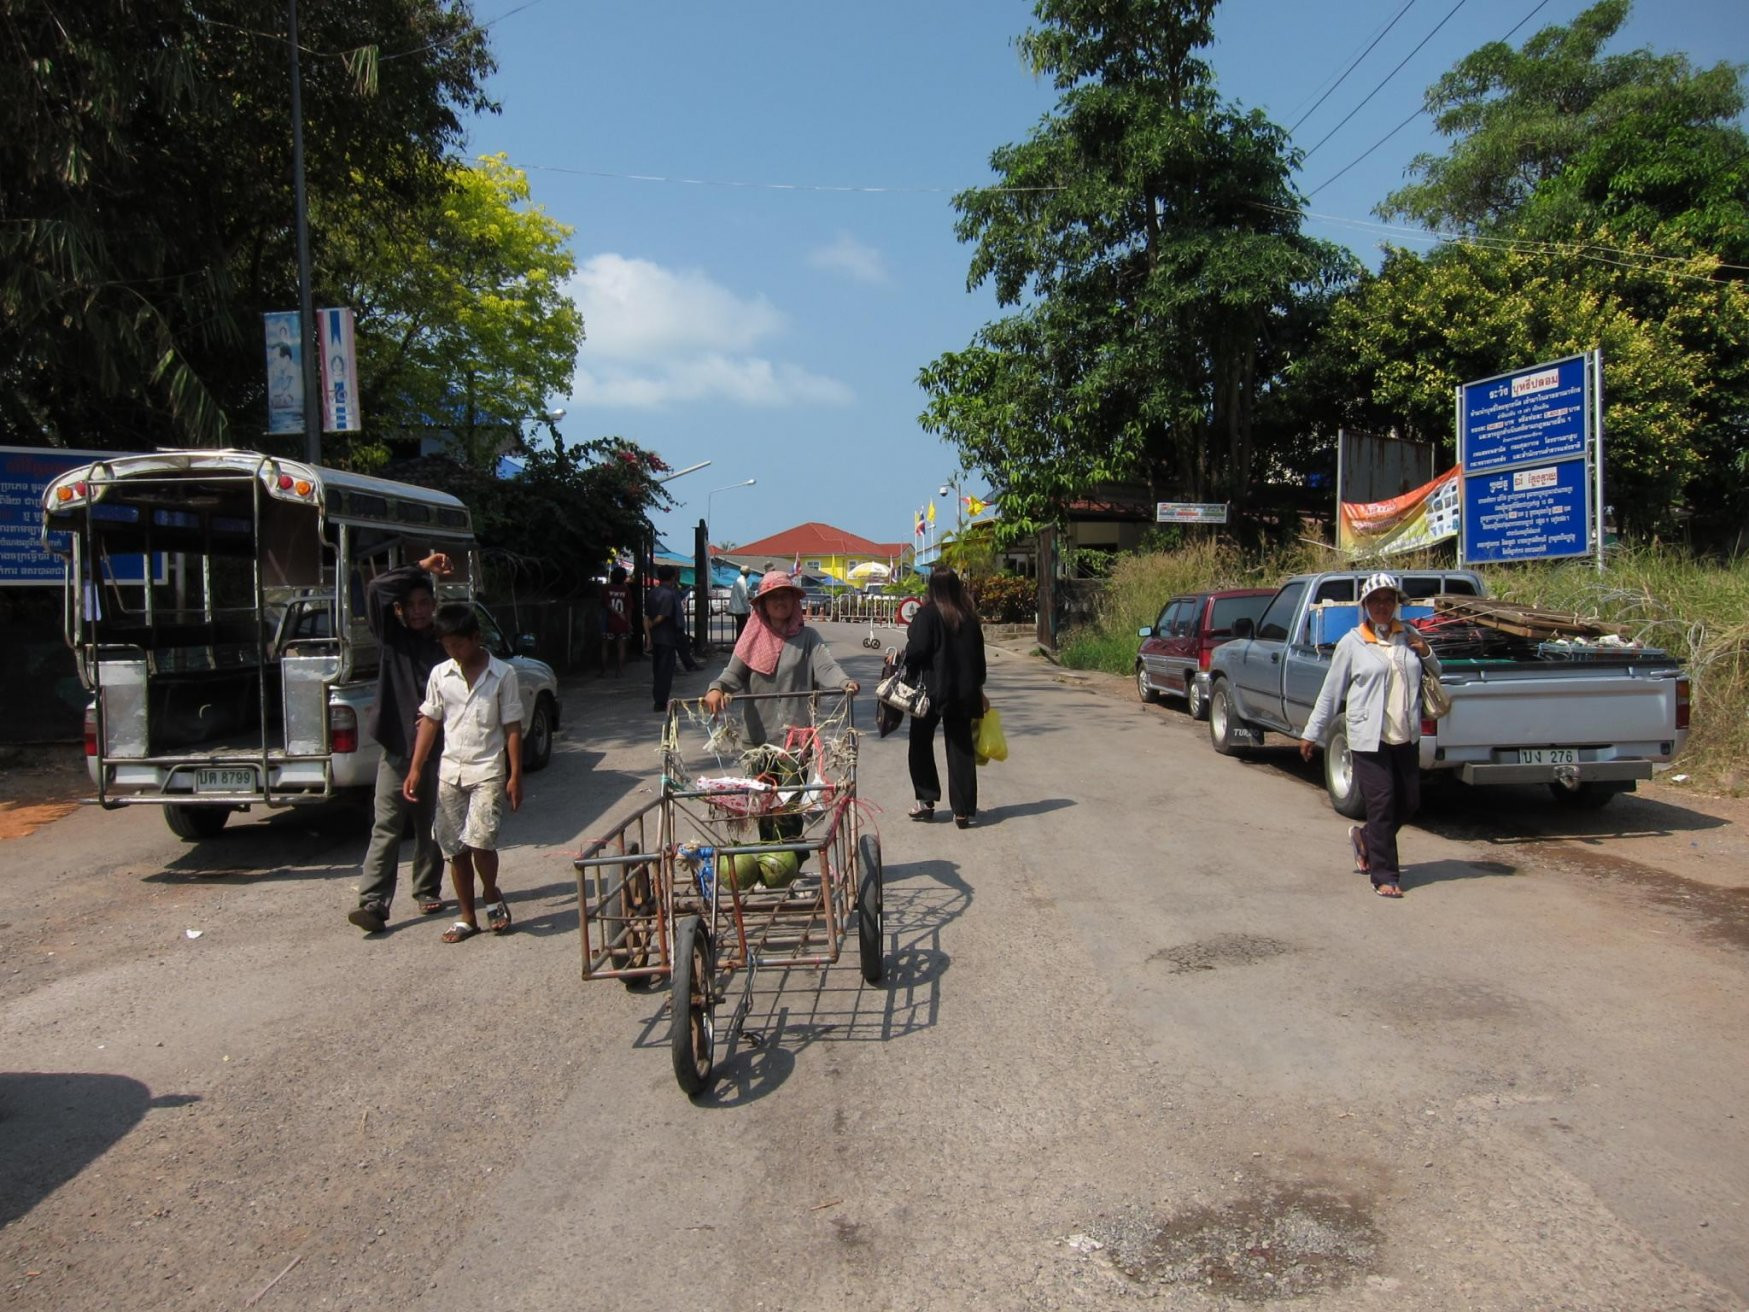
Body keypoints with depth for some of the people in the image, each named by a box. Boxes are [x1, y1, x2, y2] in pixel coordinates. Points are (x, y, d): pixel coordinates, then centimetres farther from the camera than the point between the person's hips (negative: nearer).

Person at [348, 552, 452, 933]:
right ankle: (372, 903, -6)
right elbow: (376, 588, -12)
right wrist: (421, 568, -15)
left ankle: (427, 891, 26)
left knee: (430, 829, 12)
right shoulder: (391, 638, 2)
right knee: (385, 828, -5)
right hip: (397, 750, -1)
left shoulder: (445, 644, 4)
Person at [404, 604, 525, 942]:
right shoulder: (440, 674, 4)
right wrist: (415, 770, 4)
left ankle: (491, 895, 13)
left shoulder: (502, 674, -5)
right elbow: (429, 722, 9)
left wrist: (515, 776, -7)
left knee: (480, 840, -15)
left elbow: (512, 728, -4)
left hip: (487, 771, -4)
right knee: (455, 848, 6)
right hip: (450, 772, 4)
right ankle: (466, 917, 18)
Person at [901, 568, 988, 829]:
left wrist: (901, 664, 3)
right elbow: (978, 655, 10)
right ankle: (963, 810, 6)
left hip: (931, 690, -4)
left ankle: (926, 801, 12)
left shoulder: (927, 614, -11)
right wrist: (978, 690, 20)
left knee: (921, 744, 14)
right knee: (961, 749, 7)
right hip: (964, 692, 4)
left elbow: (915, 651, -17)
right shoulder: (969, 617, 4)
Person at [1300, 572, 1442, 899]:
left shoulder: (1409, 636, 9)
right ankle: (1384, 877, 5)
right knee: (1382, 803, -5)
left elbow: (1436, 674, 21)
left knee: (1409, 801, 10)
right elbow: (1330, 692, 1)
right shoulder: (1352, 643, -3)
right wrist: (1311, 733, 1)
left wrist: (1426, 654, -1)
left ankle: (1364, 838, 35)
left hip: (1406, 737, 5)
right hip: (1369, 738, -5)